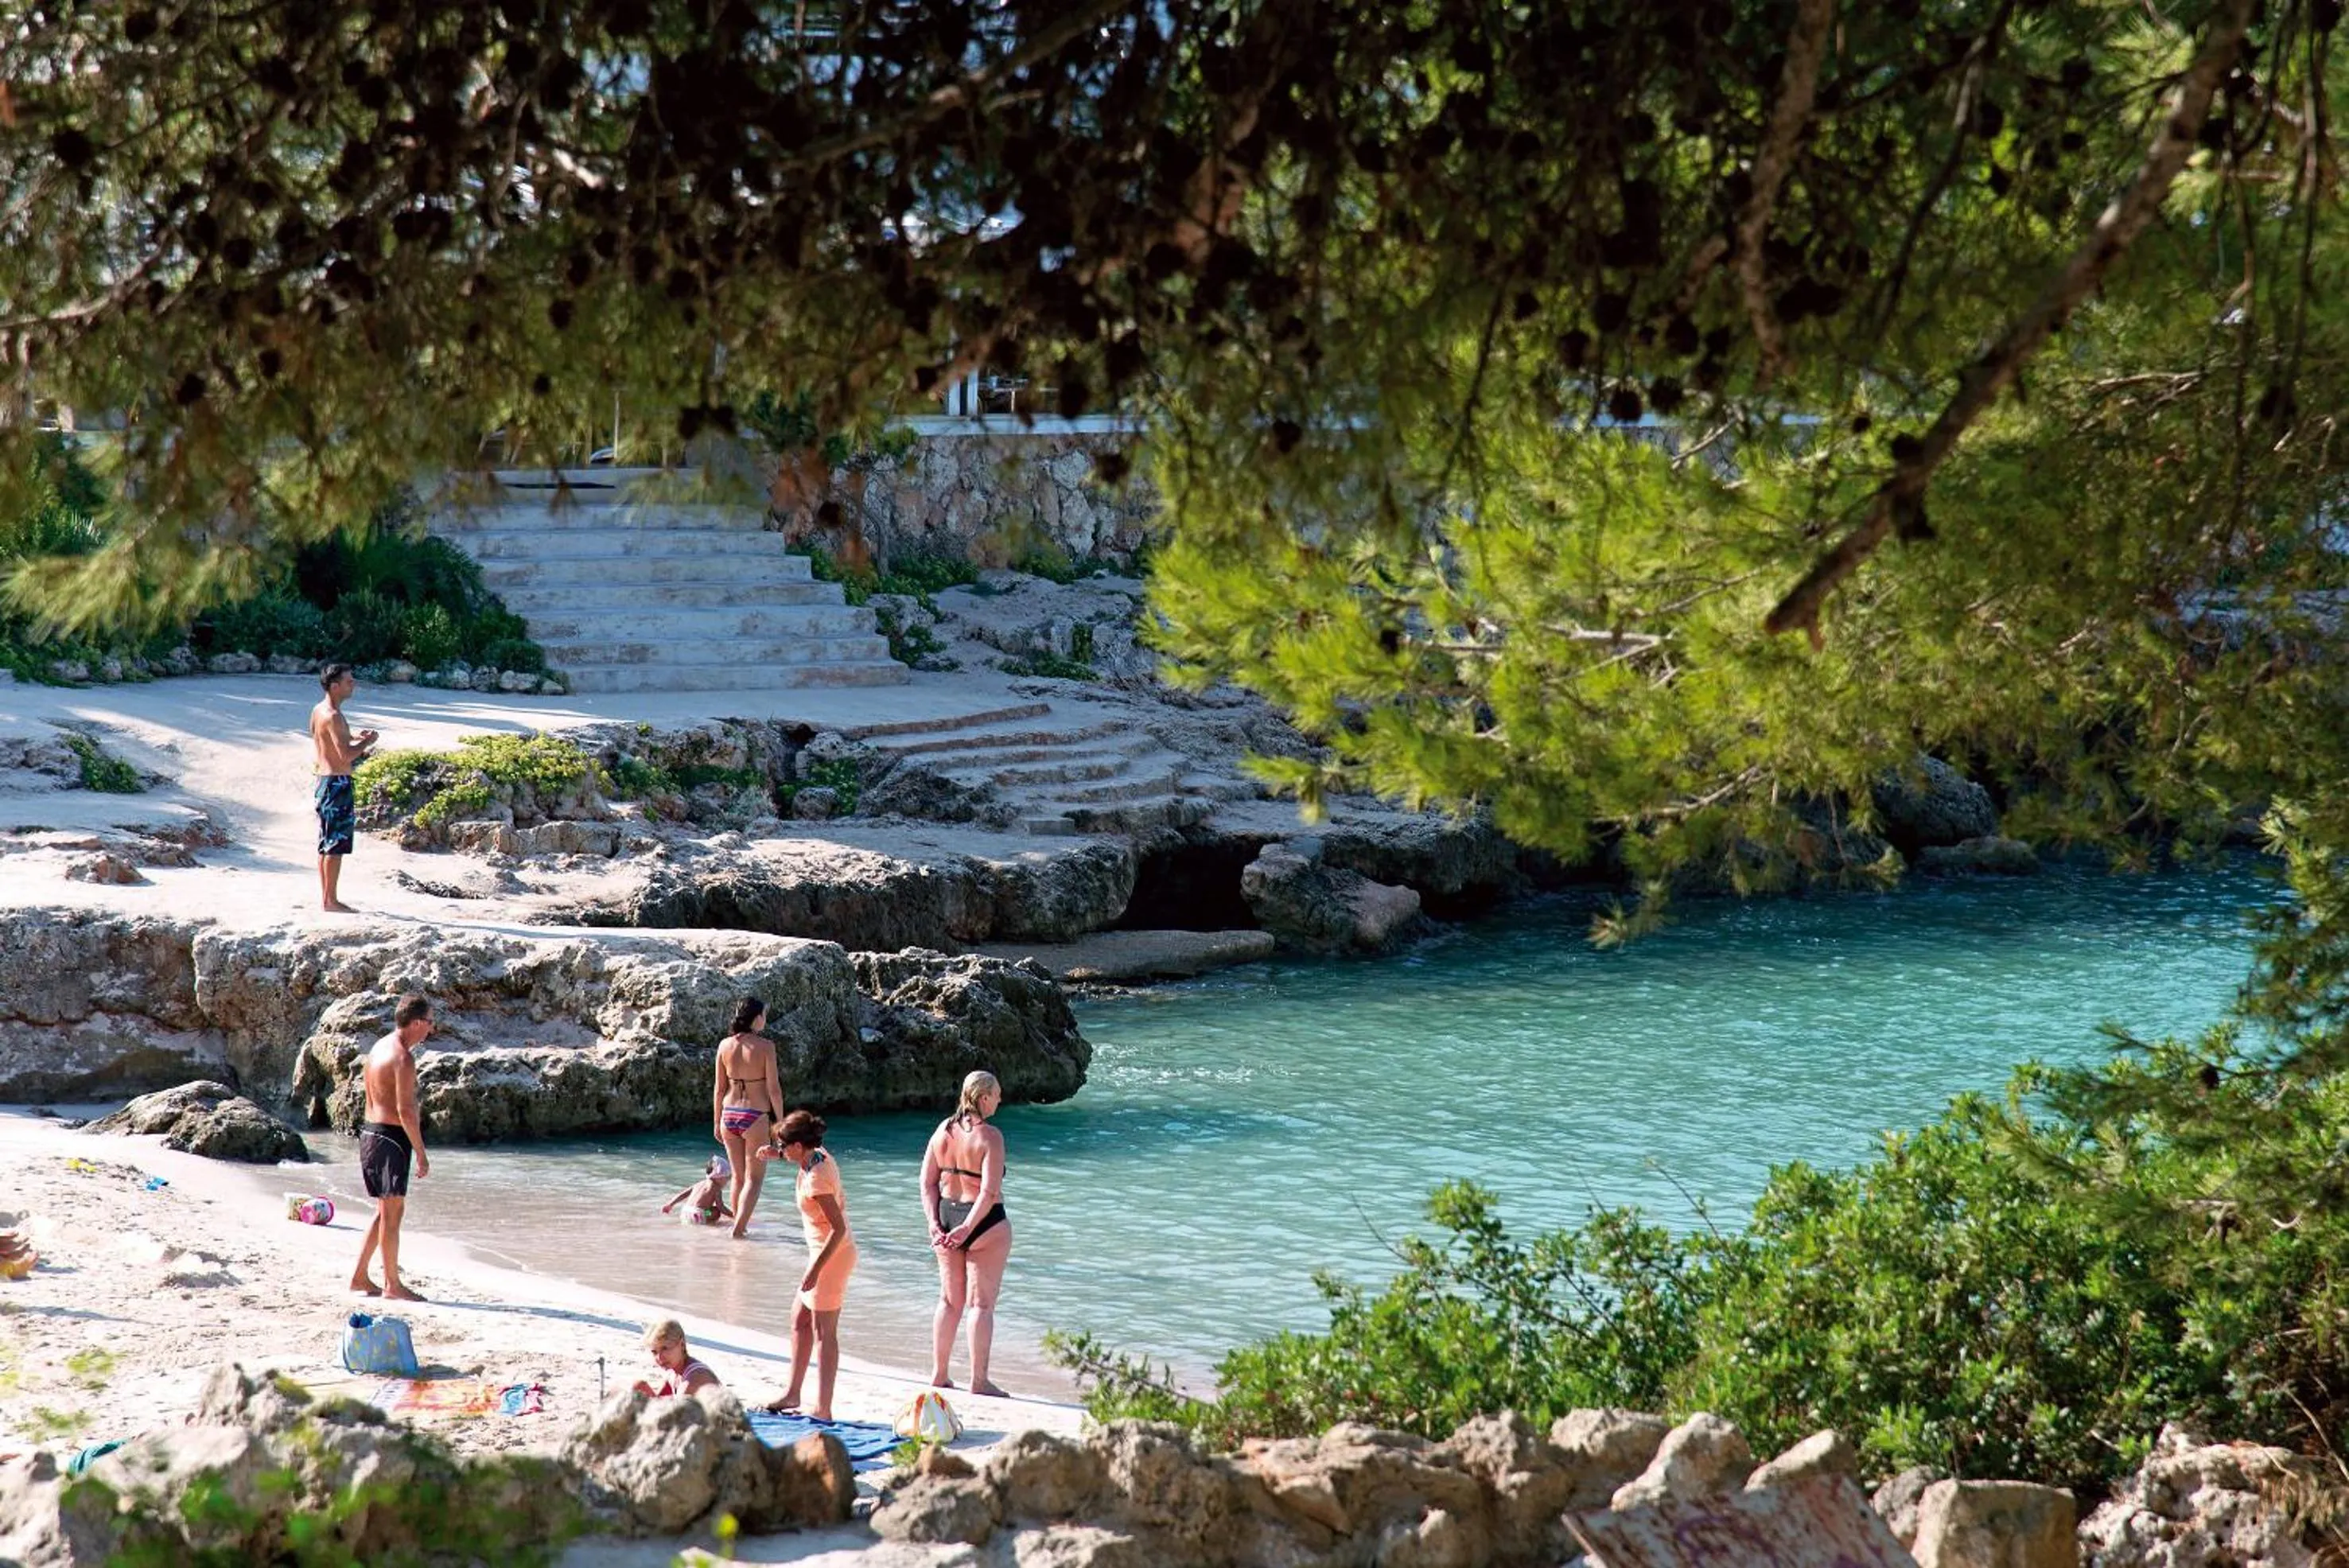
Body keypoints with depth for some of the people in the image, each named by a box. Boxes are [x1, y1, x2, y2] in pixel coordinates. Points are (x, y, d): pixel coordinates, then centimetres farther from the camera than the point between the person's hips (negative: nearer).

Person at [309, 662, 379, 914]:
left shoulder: (319, 711, 12)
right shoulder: (333, 716, -18)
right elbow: (346, 755, -23)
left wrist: (355, 738, 15)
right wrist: (367, 742, -8)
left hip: (323, 780, 10)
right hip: (337, 783, -10)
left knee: (326, 845, 13)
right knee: (336, 845, -6)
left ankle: (327, 897, 18)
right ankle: (331, 901, -5)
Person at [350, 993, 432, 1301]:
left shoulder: (380, 1048, 14)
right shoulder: (403, 1058, -16)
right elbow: (405, 1110, -20)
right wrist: (421, 1154, -16)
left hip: (370, 1133, 10)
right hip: (392, 1137, -10)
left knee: (386, 1211, 16)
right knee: (392, 1212, -3)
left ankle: (359, 1277, 18)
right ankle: (392, 1286, 1)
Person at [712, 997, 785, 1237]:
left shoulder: (725, 1045, 1)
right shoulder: (765, 1046, -11)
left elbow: (719, 1088, 6)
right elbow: (773, 1088, -10)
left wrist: (717, 1121, 15)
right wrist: (780, 1121, 0)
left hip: (730, 1115, 5)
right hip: (755, 1117, -5)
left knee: (738, 1176, 18)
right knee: (754, 1178, 3)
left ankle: (739, 1225, 25)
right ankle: (739, 1228, -9)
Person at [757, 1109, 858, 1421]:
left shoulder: (816, 1179, -25)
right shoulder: (821, 1157, 2)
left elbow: (838, 1228, -27)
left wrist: (815, 1269, -27)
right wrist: (776, 1153, 16)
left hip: (832, 1255, -10)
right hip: (830, 1252, 10)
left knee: (823, 1331, -5)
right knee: (800, 1318, 19)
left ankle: (823, 1409, -3)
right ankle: (792, 1393, 28)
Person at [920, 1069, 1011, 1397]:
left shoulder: (944, 1130, 3)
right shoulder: (989, 1137, -16)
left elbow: (928, 1182, 3)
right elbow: (989, 1192, -22)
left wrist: (934, 1223, -1)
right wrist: (968, 1228, -20)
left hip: (946, 1216, 6)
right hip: (985, 1222, -6)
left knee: (950, 1300, 17)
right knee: (981, 1303, 2)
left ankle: (938, 1375, 22)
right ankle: (979, 1380, 4)